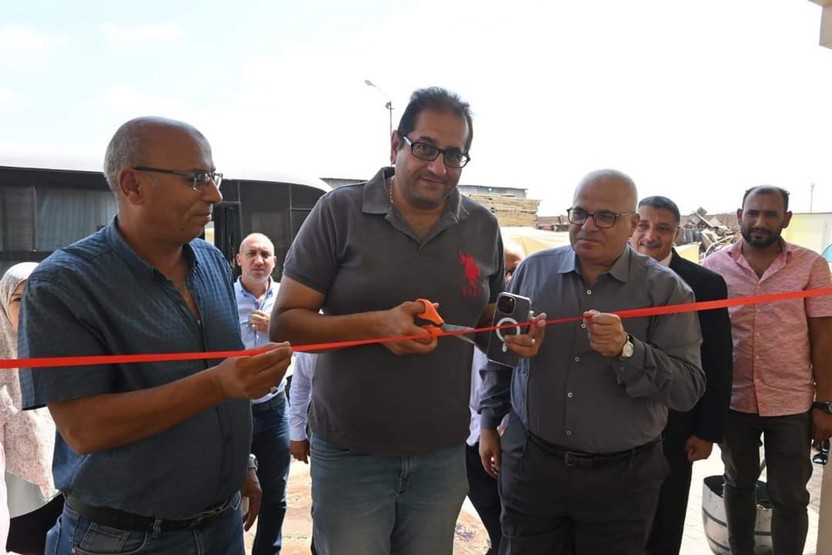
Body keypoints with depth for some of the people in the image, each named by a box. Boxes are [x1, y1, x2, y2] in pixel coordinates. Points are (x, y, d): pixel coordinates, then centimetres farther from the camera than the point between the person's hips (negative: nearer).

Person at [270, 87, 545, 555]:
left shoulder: (483, 226, 1)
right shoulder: (340, 210, -10)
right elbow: (285, 323, -11)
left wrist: (514, 335, -9)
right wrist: (376, 324, -26)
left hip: (444, 455, 4)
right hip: (352, 453, -3)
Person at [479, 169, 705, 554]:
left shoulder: (666, 289, -6)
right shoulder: (533, 270, 0)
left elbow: (689, 388, -12)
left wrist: (626, 350, -27)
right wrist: (489, 422, 11)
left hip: (621, 476, -1)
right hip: (530, 462, 2)